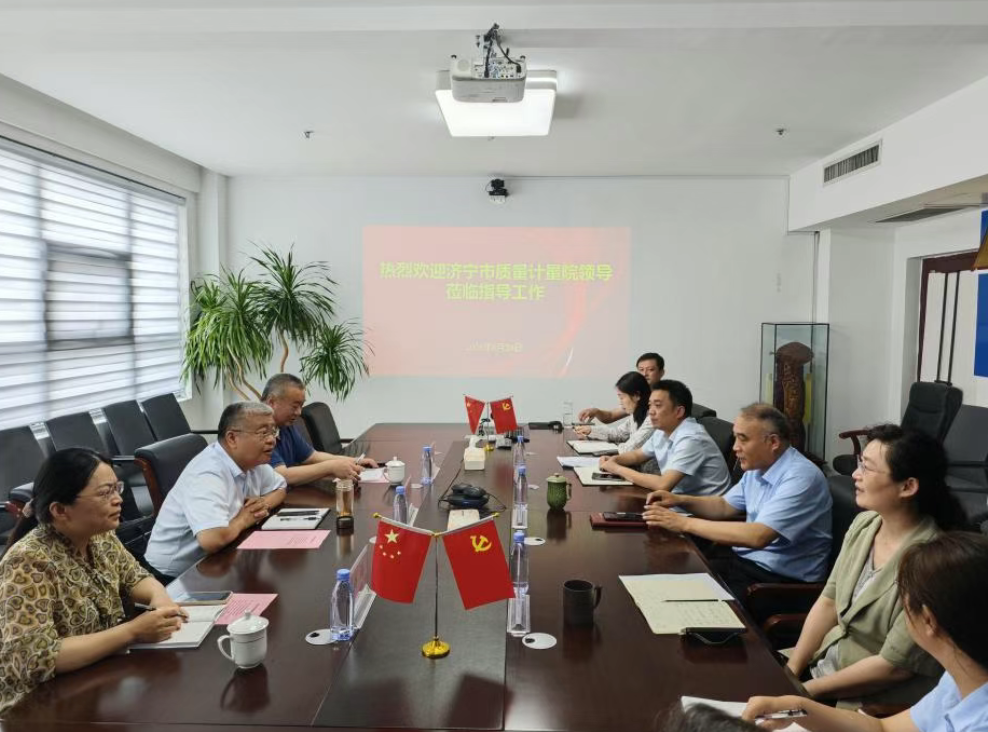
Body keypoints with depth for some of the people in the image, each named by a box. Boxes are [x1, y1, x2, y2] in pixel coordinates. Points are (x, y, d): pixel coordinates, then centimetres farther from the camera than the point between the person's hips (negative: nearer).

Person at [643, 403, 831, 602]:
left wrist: (686, 523, -29)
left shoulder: (800, 477, -23)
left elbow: (758, 536, -32)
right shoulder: (758, 467, 6)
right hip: (746, 557, 8)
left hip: (780, 576, -8)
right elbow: (725, 506, 20)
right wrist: (681, 500, 1)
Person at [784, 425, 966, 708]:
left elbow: (894, 666, -22)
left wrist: (806, 692, -15)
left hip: (874, 703, -6)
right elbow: (829, 601, 3)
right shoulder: (864, 523, -3)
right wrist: (790, 672, -4)